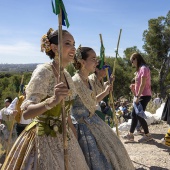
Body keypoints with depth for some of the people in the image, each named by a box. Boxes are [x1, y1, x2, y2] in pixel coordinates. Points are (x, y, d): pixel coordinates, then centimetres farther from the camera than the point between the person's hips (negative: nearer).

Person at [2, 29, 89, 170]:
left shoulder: (67, 75, 5)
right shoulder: (43, 71, -18)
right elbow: (26, 112, -25)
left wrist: (74, 136, 17)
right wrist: (52, 101, -41)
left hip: (64, 138, 7)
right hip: (44, 139, -7)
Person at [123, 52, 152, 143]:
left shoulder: (144, 68, -15)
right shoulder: (140, 69, 15)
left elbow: (143, 84, -20)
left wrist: (137, 97, -19)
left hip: (144, 96, -10)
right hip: (140, 96, 10)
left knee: (139, 115, -4)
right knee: (134, 114, 10)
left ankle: (147, 135, 10)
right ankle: (130, 135, 16)